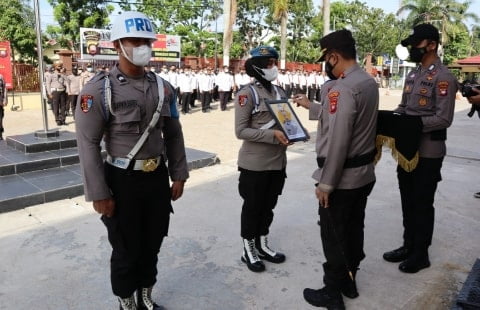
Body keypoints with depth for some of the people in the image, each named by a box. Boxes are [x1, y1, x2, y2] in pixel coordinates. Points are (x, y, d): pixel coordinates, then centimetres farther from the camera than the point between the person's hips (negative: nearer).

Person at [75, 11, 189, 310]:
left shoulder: (163, 87, 3)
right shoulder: (98, 89, -12)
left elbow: (174, 135, 9)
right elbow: (88, 144, -13)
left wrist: (179, 175, 7)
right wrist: (99, 194, -14)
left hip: (158, 178, 5)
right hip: (123, 181, -4)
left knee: (152, 245, 18)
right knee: (126, 251, 12)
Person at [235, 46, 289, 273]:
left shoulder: (279, 92, 9)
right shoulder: (247, 94, -13)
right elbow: (241, 131, -18)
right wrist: (272, 135, -24)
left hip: (278, 161, 7)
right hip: (255, 164, -7)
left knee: (269, 206, 18)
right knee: (252, 207, 8)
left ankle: (262, 245, 35)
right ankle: (248, 250, 25)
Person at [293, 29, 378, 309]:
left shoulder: (342, 87, -22)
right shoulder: (369, 82, 8)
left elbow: (337, 140, -26)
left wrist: (325, 182, -20)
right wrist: (310, 105, 27)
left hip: (343, 177, -9)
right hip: (364, 173, 9)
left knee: (334, 235, 5)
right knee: (354, 229, 20)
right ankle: (348, 281, 37)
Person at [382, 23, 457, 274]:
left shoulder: (443, 78, -14)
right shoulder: (412, 75, 11)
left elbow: (443, 119, -21)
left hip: (428, 152, -8)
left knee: (423, 203, 5)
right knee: (408, 201, 16)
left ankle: (421, 254, 21)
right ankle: (408, 246, 32)